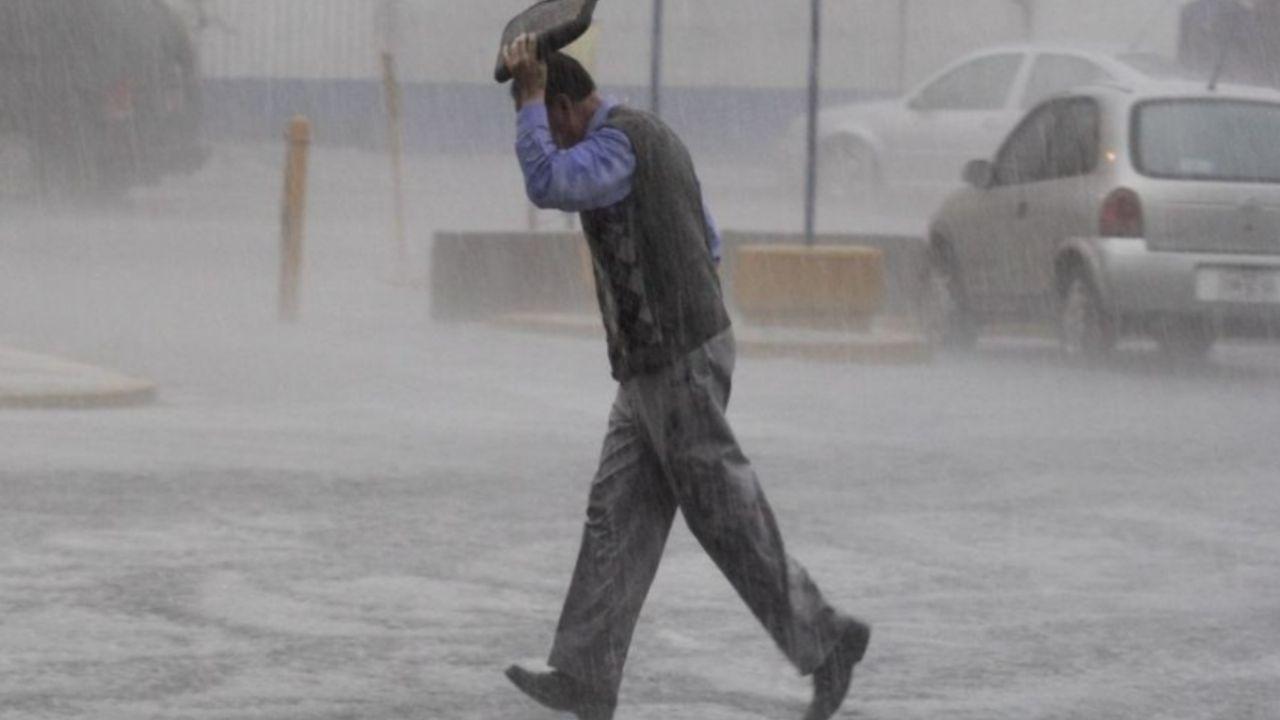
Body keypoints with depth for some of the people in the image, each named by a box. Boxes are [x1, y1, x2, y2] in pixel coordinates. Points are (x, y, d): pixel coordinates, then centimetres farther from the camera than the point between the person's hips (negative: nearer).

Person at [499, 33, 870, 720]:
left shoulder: (619, 141, -17)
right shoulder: (654, 137, 15)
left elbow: (547, 186, -35)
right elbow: (707, 244, 23)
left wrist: (528, 94, -23)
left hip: (675, 365, -10)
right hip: (659, 363, 10)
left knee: (727, 519, -2)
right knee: (618, 516, 6)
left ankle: (825, 641, 8)